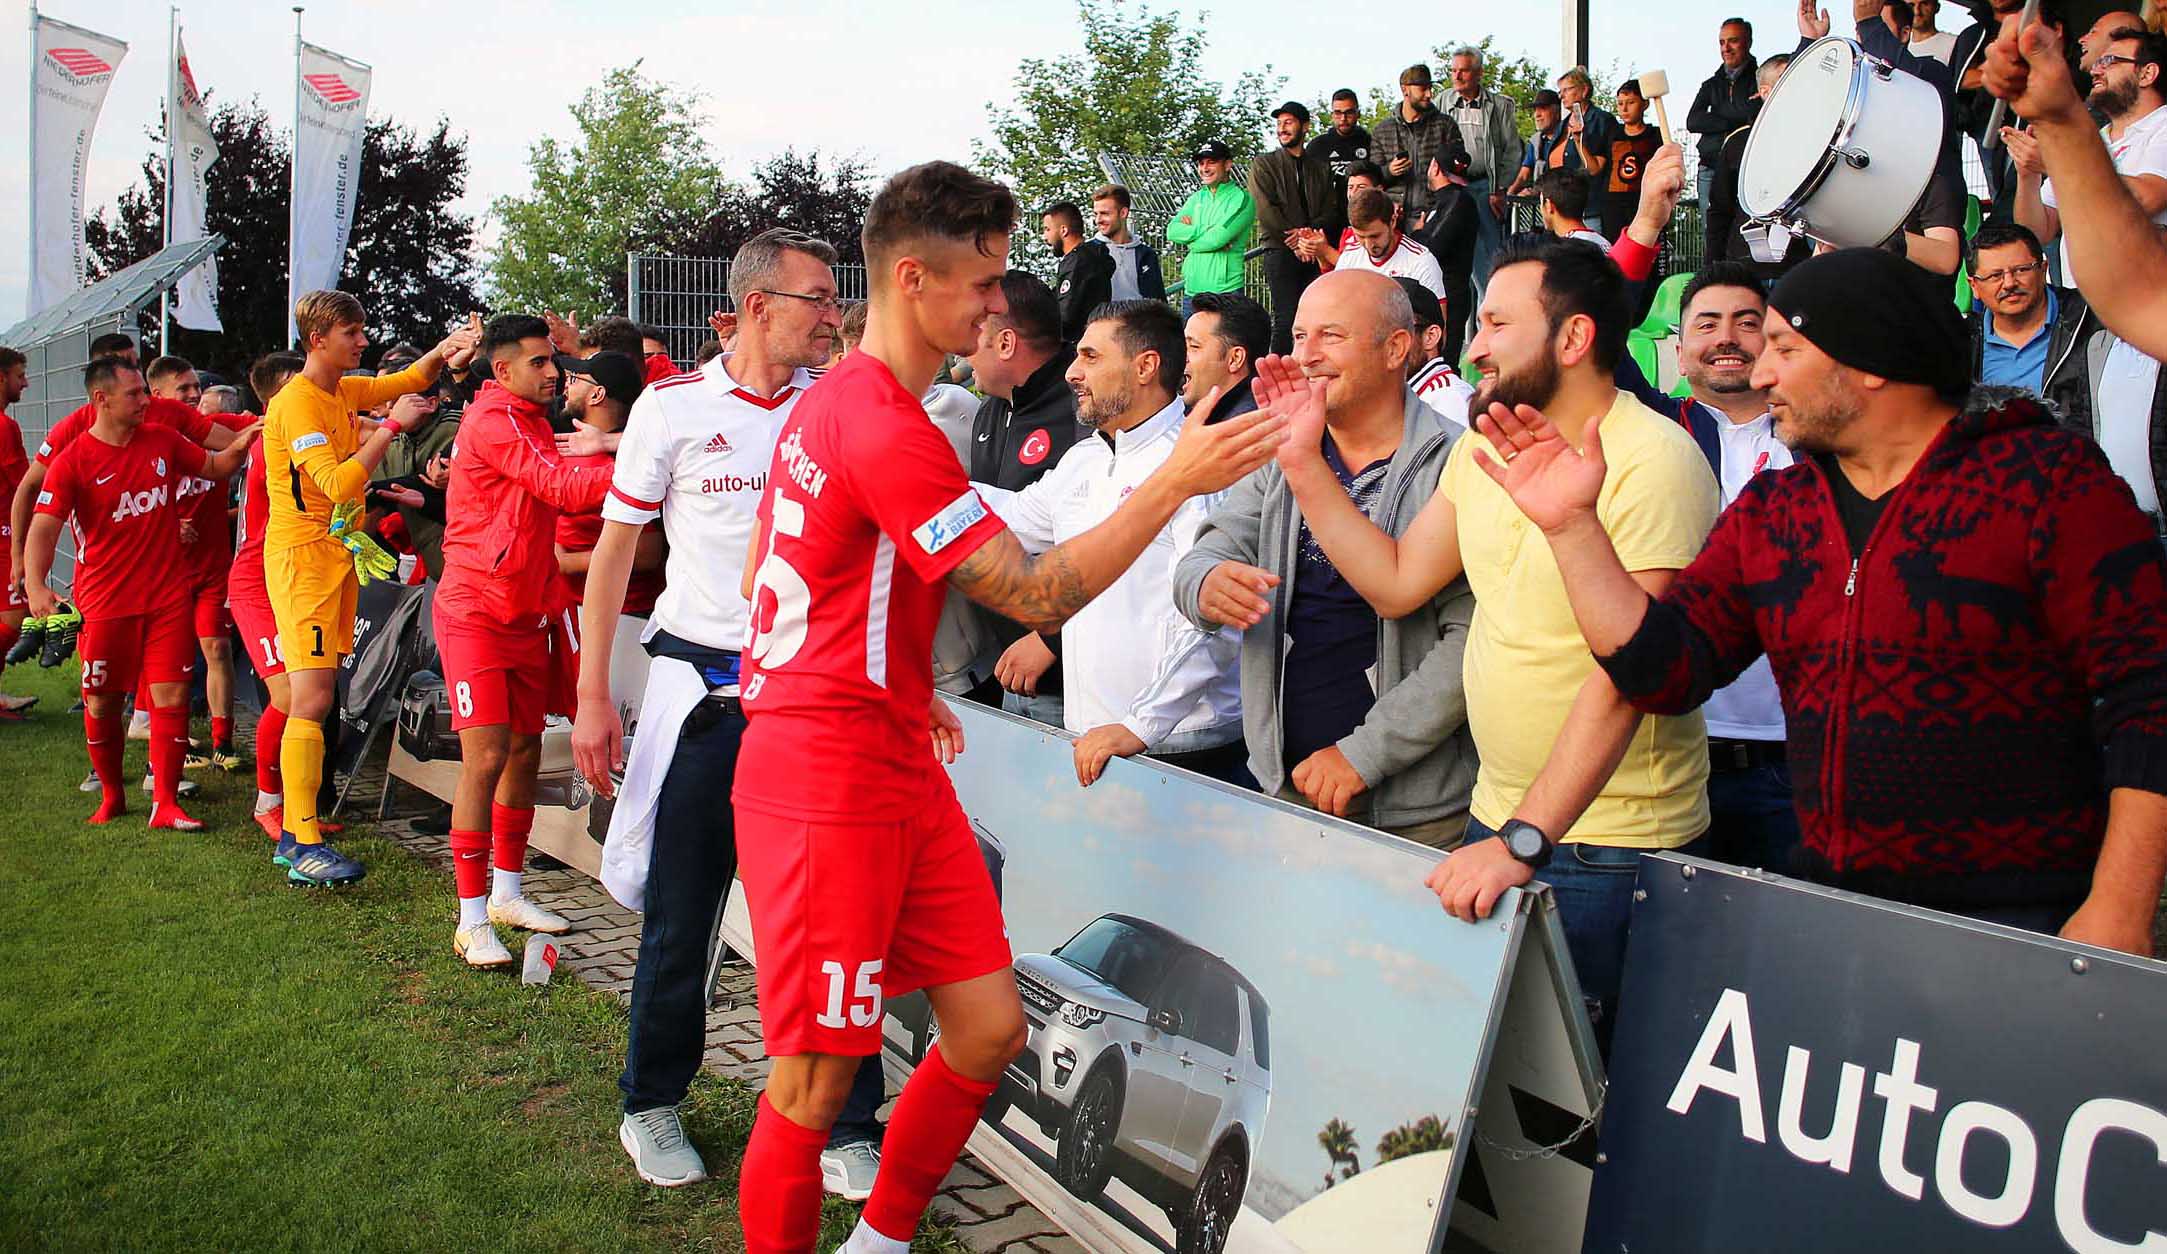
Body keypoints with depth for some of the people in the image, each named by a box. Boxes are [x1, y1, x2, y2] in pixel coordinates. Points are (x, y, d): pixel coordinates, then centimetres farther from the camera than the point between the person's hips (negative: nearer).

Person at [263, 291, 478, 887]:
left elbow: (408, 381, 25)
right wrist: (392, 425, -21)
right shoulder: (297, 403, -14)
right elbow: (336, 485, -25)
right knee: (313, 698, -12)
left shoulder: (346, 391, 11)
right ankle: (304, 845, -10)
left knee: (314, 698, 8)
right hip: (303, 555, -8)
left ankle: (293, 836, 13)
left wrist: (443, 351, 4)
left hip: (339, 553, 9)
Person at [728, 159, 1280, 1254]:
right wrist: (1174, 483, -17)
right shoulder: (888, 430, -18)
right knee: (813, 1087, -1)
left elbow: (765, 577, 23)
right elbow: (1035, 595, -19)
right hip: (829, 779, -10)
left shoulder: (828, 401, 15)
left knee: (988, 1029, 11)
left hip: (893, 764, 10)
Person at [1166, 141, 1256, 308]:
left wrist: (1190, 233, 1)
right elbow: (1172, 231, 1)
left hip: (1225, 289, -6)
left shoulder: (1241, 198, -3)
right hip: (1192, 289, 6)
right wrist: (1208, 230, -9)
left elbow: (1217, 238, -15)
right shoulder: (1196, 198, 15)